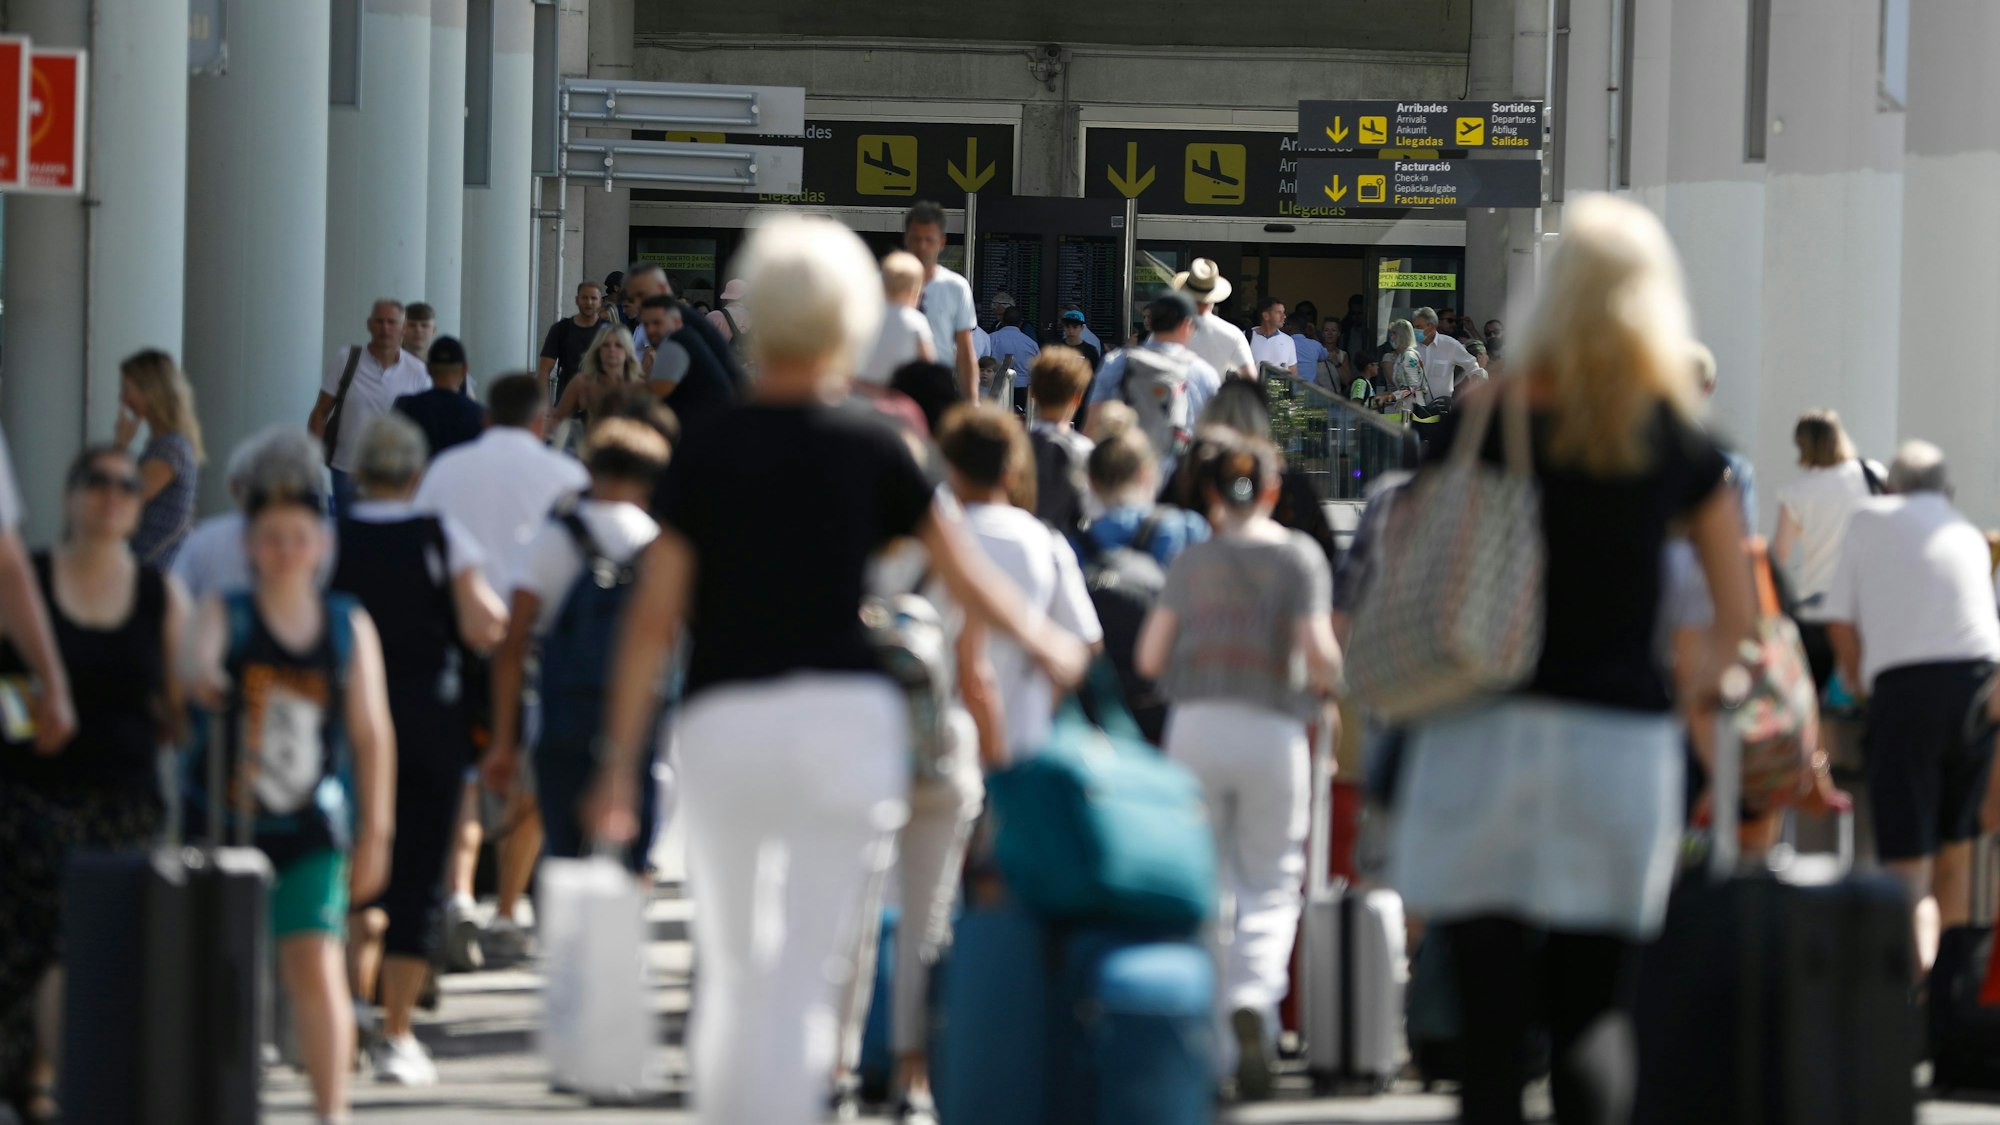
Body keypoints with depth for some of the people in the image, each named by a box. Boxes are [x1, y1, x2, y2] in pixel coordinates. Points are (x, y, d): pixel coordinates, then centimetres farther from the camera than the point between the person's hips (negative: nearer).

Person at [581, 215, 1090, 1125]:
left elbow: (653, 618, -1)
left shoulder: (704, 455, 2)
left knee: (729, 970, 16)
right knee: (802, 976, 0)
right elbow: (967, 579, 12)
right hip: (845, 710, -1)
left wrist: (619, 760, 2)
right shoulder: (872, 451, 3)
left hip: (724, 719, 1)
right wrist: (1045, 643, 31)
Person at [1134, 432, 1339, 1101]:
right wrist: (1327, 683, 11)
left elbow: (1150, 657, 6)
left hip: (1195, 725, 2)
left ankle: (1212, 1049, 8)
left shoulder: (1190, 561, 8)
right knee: (1271, 887, 6)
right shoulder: (1299, 557, 1)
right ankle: (1252, 1000, -22)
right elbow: (1318, 652, -10)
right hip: (1272, 729, -2)